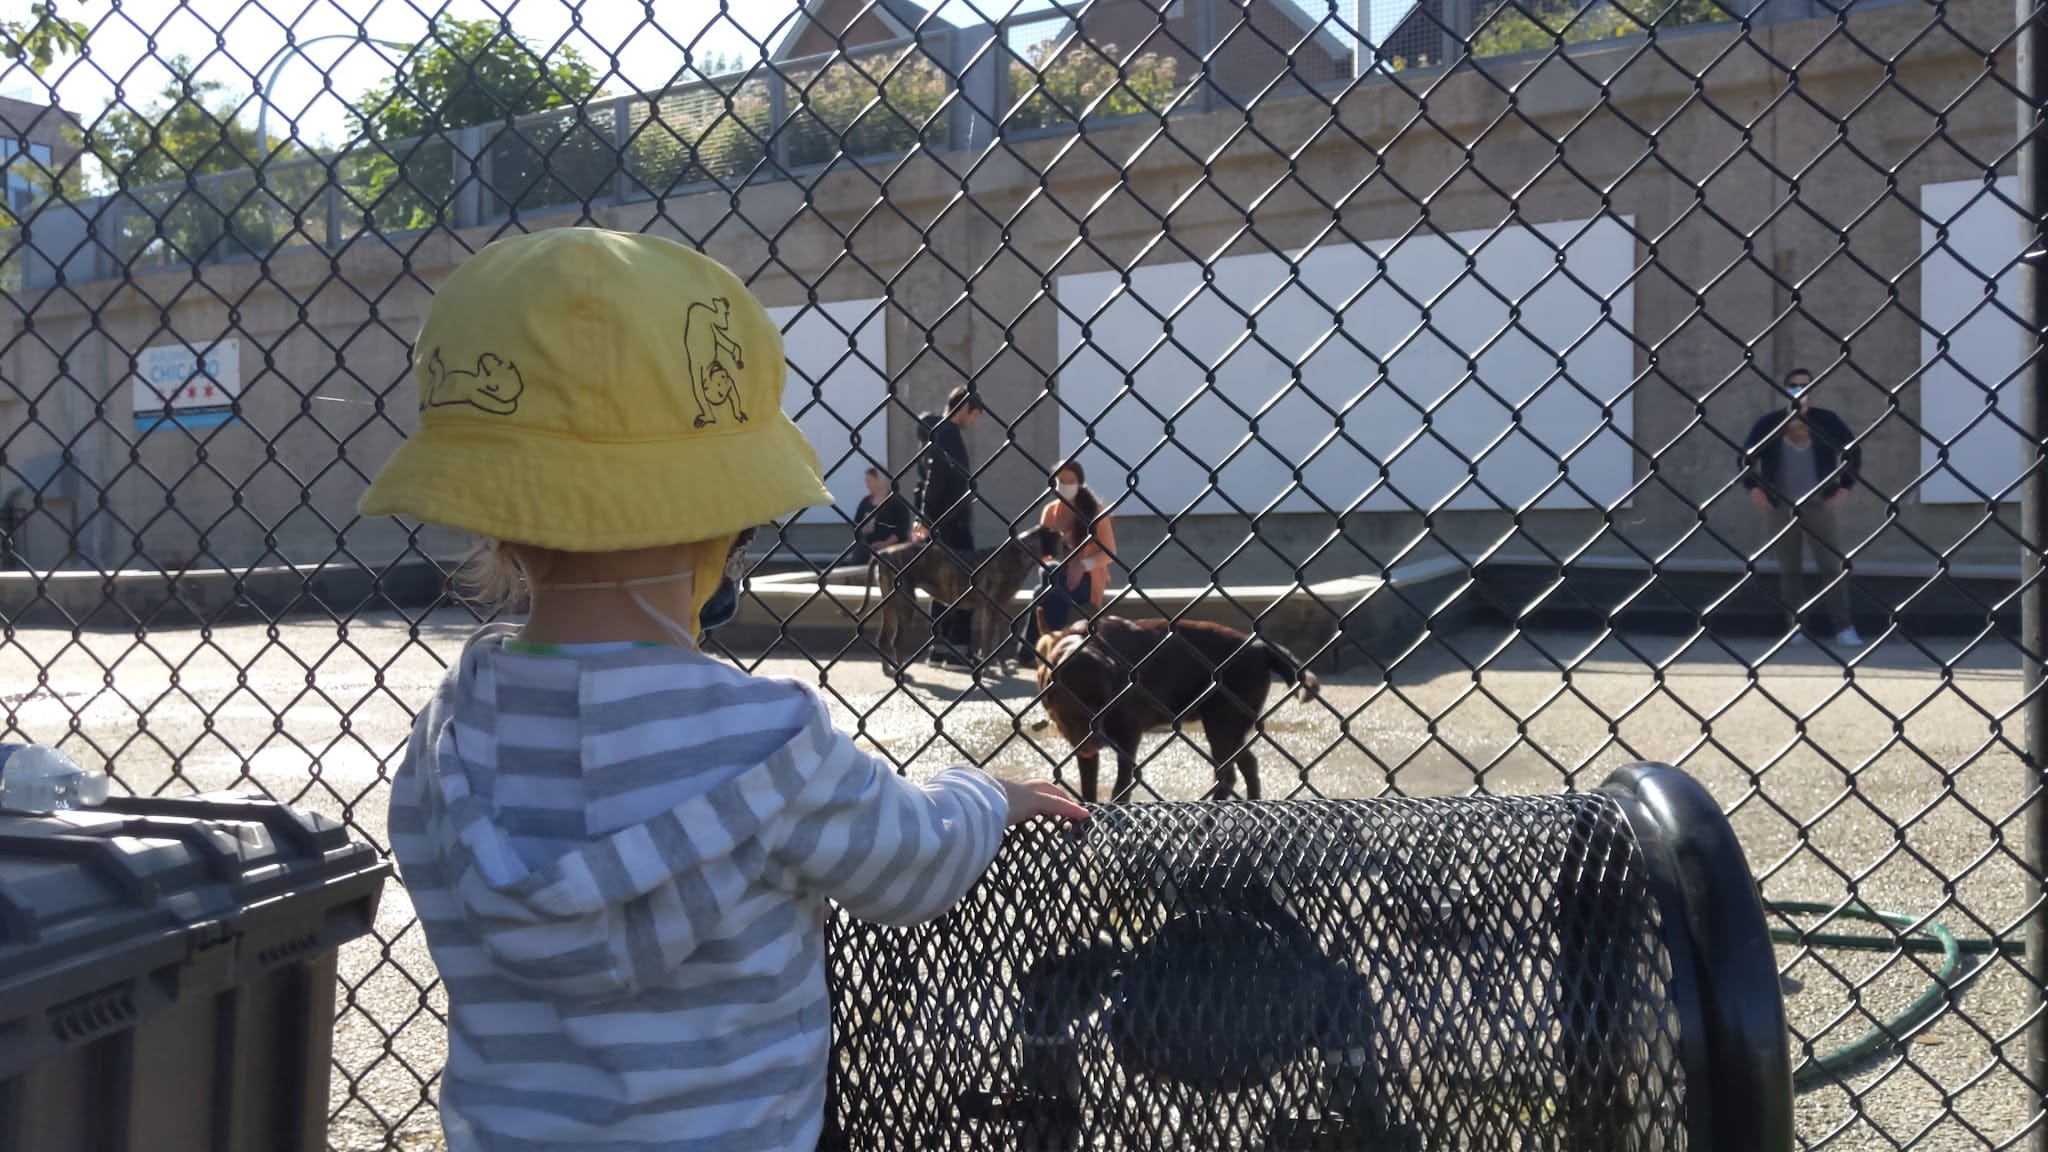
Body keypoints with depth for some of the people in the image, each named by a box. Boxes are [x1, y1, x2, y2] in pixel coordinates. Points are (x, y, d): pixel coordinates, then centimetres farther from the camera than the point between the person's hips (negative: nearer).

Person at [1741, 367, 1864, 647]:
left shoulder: (1827, 421, 1)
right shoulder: (1768, 423, 2)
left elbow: (1854, 451, 7)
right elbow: (1747, 456, 9)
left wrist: (1844, 487, 0)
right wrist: (1753, 488, -2)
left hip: (1821, 505, -1)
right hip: (1781, 507, 1)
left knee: (1833, 567, -3)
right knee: (1789, 569, 6)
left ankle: (1844, 628, -1)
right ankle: (1794, 627, 10)